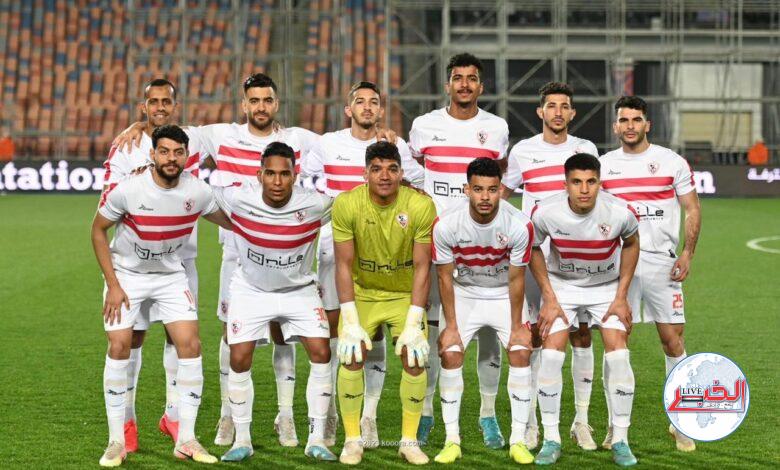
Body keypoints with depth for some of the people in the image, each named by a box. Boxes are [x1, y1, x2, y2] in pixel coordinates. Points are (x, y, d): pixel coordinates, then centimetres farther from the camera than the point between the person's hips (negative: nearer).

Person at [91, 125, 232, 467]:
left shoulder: (196, 192, -14)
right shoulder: (127, 190, -21)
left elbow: (231, 221, 5)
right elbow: (98, 231, -8)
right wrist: (113, 285, -11)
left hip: (170, 276, 2)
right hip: (126, 274, -2)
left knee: (190, 345, -10)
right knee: (119, 347, -12)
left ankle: (186, 440, -1)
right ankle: (116, 441, 0)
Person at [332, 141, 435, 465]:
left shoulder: (421, 206, -21)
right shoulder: (346, 204, -20)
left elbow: (422, 266, -17)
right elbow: (344, 265, -15)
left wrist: (413, 324, -21)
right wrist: (351, 323, -20)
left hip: (405, 294, 0)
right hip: (362, 293, 0)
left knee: (415, 360, -11)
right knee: (351, 357, -14)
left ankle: (409, 441, 5)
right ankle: (352, 440, 2)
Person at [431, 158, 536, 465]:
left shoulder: (519, 225, -26)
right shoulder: (446, 224, -25)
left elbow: (516, 280, -14)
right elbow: (445, 277, -13)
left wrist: (516, 326, -10)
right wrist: (451, 326, -12)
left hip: (505, 295, 0)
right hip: (464, 293, 0)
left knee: (521, 353, -13)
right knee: (450, 354, -13)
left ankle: (518, 441, -5)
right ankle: (452, 440, -3)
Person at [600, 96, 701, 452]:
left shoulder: (671, 162, 2)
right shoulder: (603, 165, 8)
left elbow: (692, 209, 4)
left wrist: (687, 252, -6)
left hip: (661, 262, -1)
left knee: (673, 342, -2)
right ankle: (616, 423, 8)